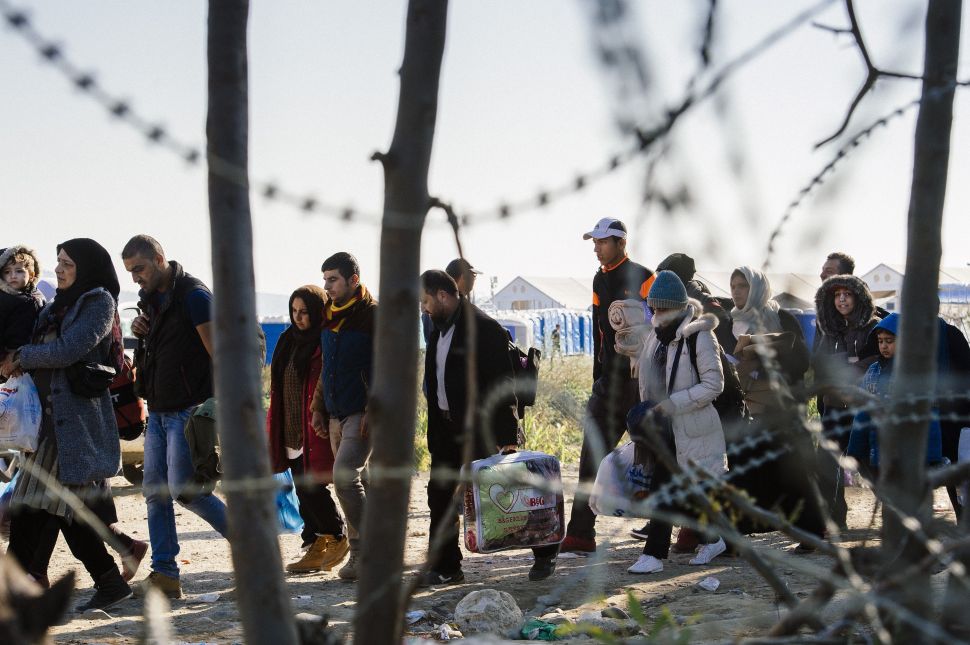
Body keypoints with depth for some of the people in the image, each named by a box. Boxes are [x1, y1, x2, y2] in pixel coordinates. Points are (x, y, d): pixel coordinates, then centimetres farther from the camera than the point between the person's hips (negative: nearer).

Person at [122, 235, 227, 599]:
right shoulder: (152, 299, 13)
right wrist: (140, 331, 6)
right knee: (156, 492, 4)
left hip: (188, 410, -9)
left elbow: (218, 353, -17)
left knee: (184, 489, -12)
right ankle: (165, 575, 7)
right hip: (158, 411, 9)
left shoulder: (194, 295, -14)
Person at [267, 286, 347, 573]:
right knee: (304, 490, 9)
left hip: (317, 430, -8)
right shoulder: (290, 340, 14)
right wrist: (275, 426, 19)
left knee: (311, 487, -9)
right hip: (292, 429, 8)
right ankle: (318, 549, 16)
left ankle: (337, 538, 9)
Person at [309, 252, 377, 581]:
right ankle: (361, 553, 16)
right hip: (336, 415, 8)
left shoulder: (374, 316, -9)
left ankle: (365, 552, -10)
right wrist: (319, 408, 17)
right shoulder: (329, 317, 15)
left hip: (363, 415, -8)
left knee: (345, 477, -17)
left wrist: (375, 412, -20)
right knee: (355, 483, 10)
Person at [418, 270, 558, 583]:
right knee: (440, 495, 7)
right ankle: (444, 568, 14)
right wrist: (434, 432, 16)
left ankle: (545, 551, 15)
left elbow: (502, 385, -19)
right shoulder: (440, 329, 13)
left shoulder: (484, 328, -15)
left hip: (482, 429, -9)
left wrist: (506, 436, -23)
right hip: (447, 426, 9)